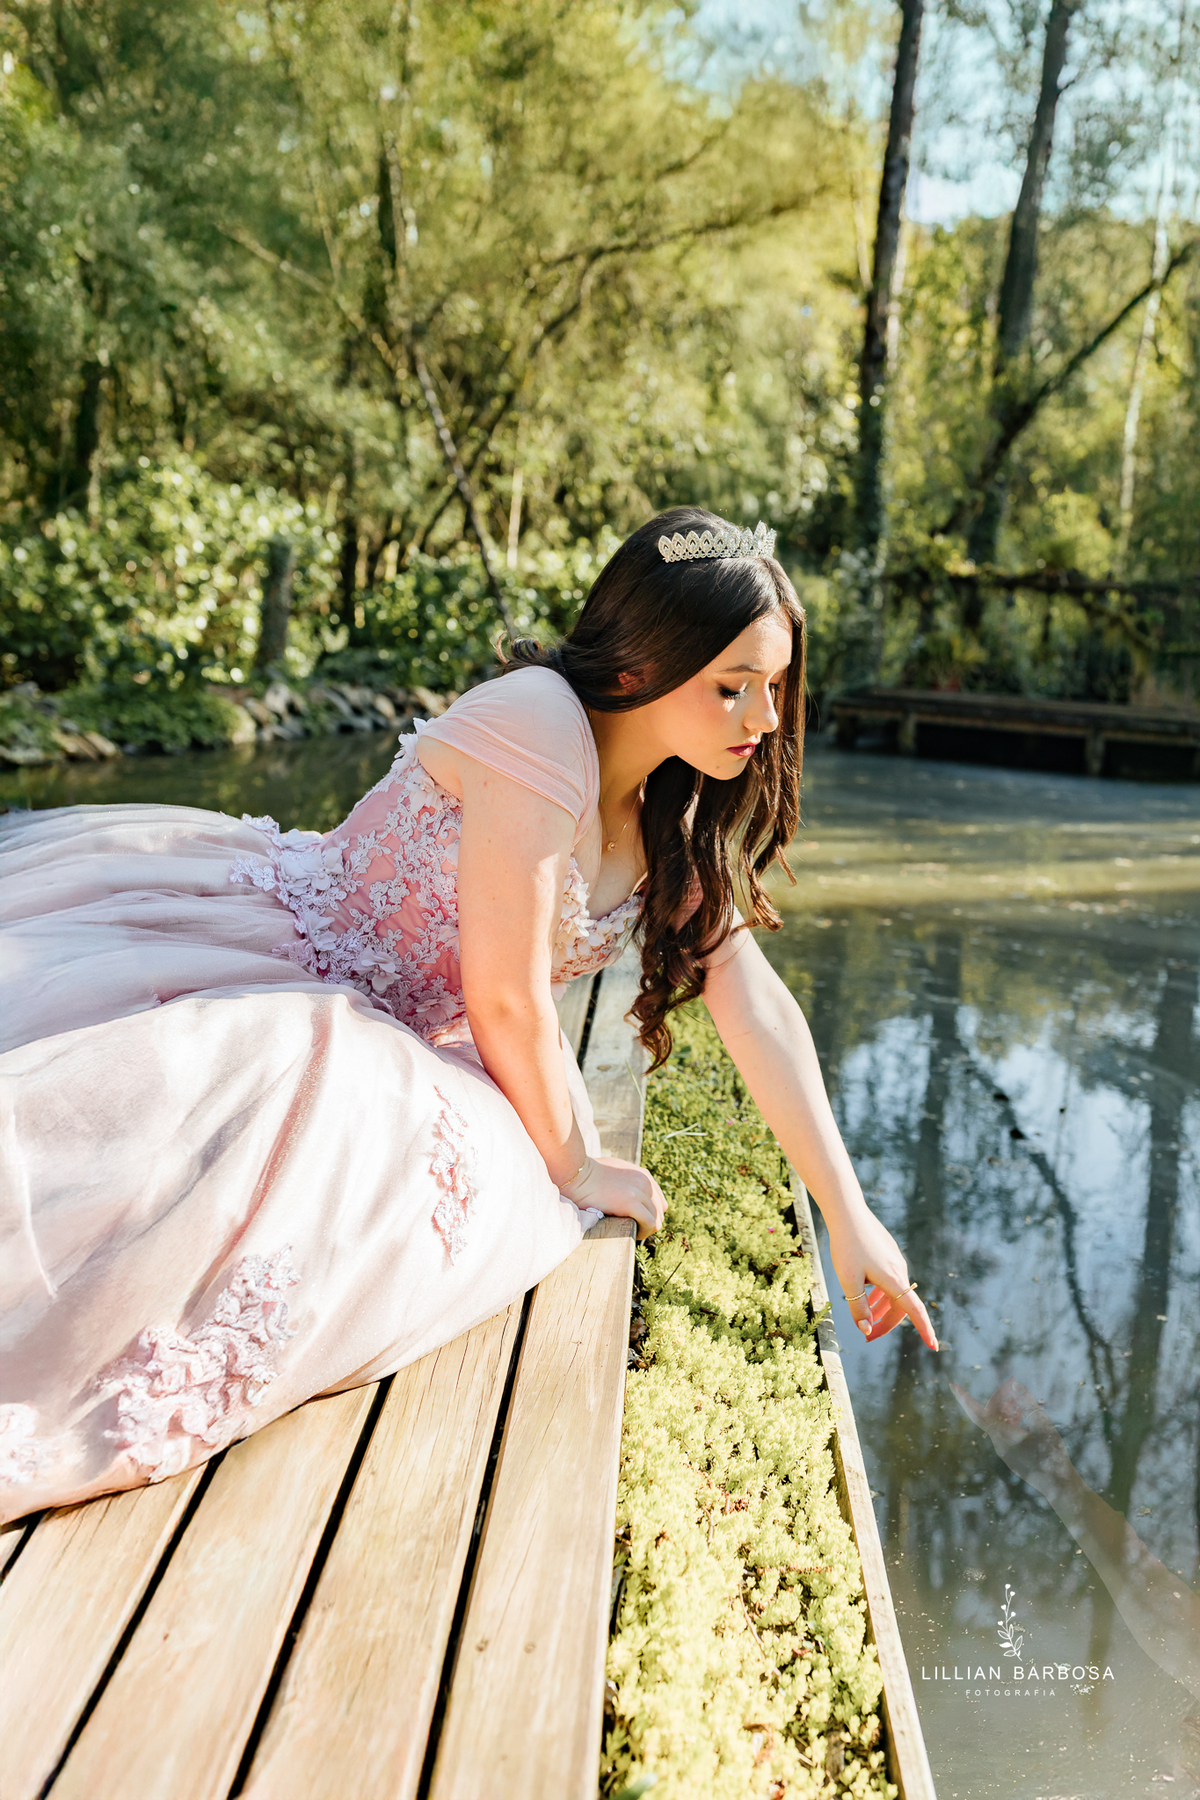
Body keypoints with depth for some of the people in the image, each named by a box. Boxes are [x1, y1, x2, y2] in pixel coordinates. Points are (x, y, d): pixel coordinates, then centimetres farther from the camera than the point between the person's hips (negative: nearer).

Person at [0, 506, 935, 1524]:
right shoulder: (541, 721, -21)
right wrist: (573, 1167, -5)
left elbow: (757, 1007, 4)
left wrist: (849, 1216, 2)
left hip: (391, 1050, 8)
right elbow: (505, 996, -20)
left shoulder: (682, 819, 5)